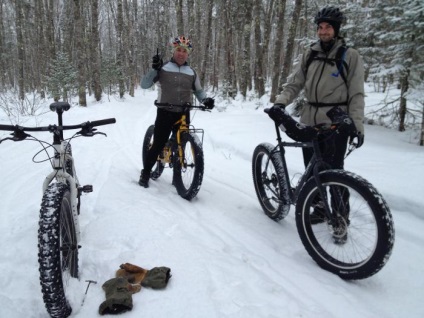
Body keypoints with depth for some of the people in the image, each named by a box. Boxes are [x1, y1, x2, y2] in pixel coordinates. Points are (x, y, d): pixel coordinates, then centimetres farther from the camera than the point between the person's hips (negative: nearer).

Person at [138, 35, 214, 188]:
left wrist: (206, 100, -3)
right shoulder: (163, 68, -2)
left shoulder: (191, 72, 8)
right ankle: (145, 174, 14)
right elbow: (144, 85, -6)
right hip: (165, 113, -3)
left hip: (183, 114, 4)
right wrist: (154, 69, -20)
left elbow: (198, 90, 18)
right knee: (158, 145, -4)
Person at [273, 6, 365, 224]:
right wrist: (281, 102, -9)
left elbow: (356, 94, -5)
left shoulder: (350, 56, -2)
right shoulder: (310, 55, 11)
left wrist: (357, 124, -13)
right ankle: (320, 209, 28)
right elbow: (295, 83, 9)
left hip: (336, 124, -4)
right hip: (309, 121, 5)